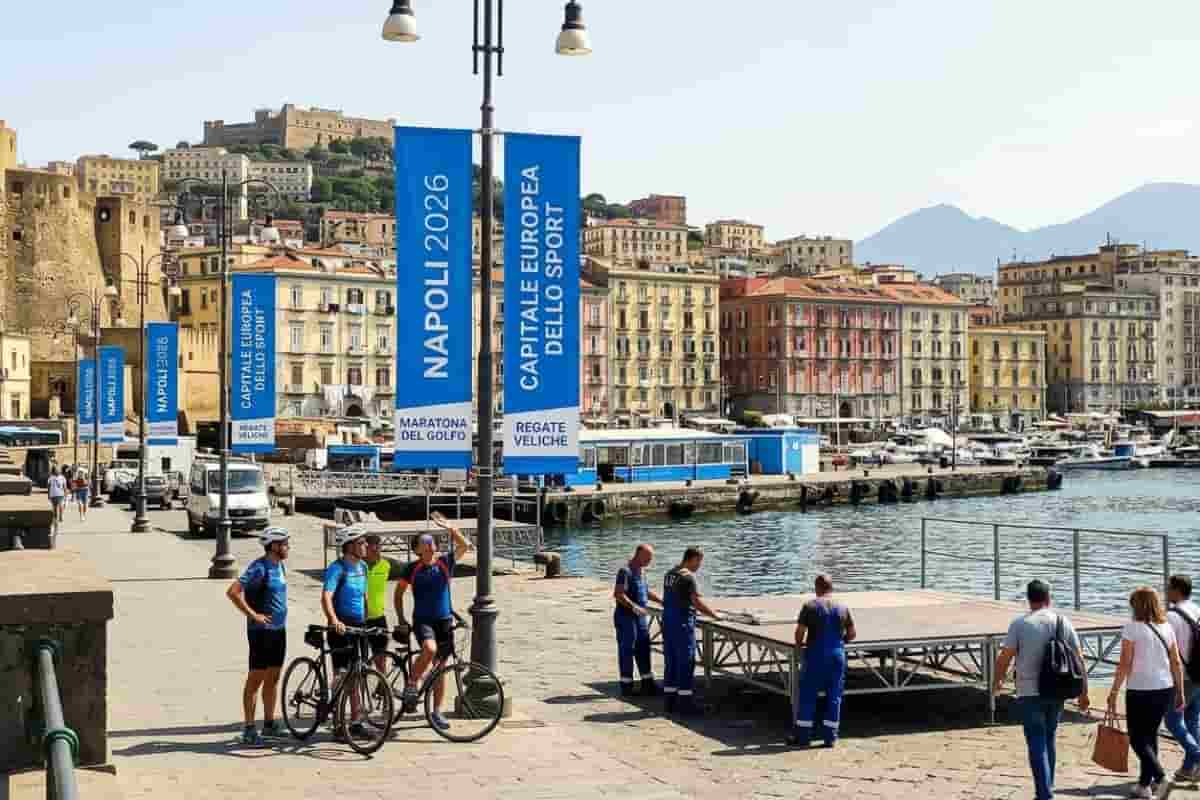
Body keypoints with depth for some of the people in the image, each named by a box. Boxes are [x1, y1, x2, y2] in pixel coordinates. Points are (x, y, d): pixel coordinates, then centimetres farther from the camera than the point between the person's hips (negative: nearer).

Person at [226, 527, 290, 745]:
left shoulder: (280, 566, 10)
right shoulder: (259, 568, -16)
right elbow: (232, 592, -24)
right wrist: (253, 615, -22)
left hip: (279, 629, 8)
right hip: (261, 631, -8)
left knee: (273, 678, 14)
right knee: (256, 678, -3)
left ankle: (269, 723, 23)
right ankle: (249, 729, 1)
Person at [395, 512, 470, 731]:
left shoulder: (445, 562, 1)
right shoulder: (412, 568, -3)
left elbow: (464, 546, -12)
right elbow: (399, 592, 9)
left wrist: (449, 527, -22)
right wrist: (401, 618, 5)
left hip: (444, 620, 3)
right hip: (422, 620, -3)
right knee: (430, 649, -32)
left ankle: (436, 712, 17)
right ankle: (411, 686, -12)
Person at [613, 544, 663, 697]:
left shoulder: (641, 571, 13)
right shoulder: (625, 571, -16)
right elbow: (618, 594, -24)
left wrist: (661, 601, 18)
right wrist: (634, 606, -33)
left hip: (641, 617, 9)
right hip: (626, 617, -9)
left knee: (643, 649, 11)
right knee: (627, 650, -2)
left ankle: (647, 684, 17)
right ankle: (626, 685, 6)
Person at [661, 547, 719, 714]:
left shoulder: (669, 574, 11)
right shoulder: (688, 577, -15)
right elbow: (697, 602, -17)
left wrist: (695, 609, 26)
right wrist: (715, 615, -7)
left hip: (668, 621, 9)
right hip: (683, 623, -9)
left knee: (670, 661, 12)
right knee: (686, 662, -2)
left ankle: (670, 700, 16)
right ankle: (685, 701, 0)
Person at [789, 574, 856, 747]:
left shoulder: (810, 606, -7)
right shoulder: (842, 608, 4)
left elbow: (800, 631, -10)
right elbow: (852, 634, 9)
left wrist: (799, 643, 11)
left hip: (816, 655, -3)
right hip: (837, 655, 3)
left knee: (807, 695, 6)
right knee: (834, 696, 9)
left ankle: (803, 736, 10)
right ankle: (830, 736, 10)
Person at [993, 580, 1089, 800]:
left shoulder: (1020, 623, -7)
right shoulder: (1063, 623, 2)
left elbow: (1004, 657, -7)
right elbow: (1079, 660, 2)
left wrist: (997, 682, 10)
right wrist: (1083, 693, 8)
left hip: (1029, 693, -3)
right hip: (1056, 693, 4)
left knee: (1037, 744, -1)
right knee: (1049, 741, 19)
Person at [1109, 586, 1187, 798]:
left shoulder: (1132, 628, -11)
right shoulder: (1166, 628, 4)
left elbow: (1125, 664, -13)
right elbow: (1177, 664, 7)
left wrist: (1114, 692, -7)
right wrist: (1180, 692, 15)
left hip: (1140, 692, -6)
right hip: (1165, 690, 6)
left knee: (1137, 738, 6)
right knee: (1150, 734, 18)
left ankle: (1158, 775, -14)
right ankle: (1145, 784, 22)